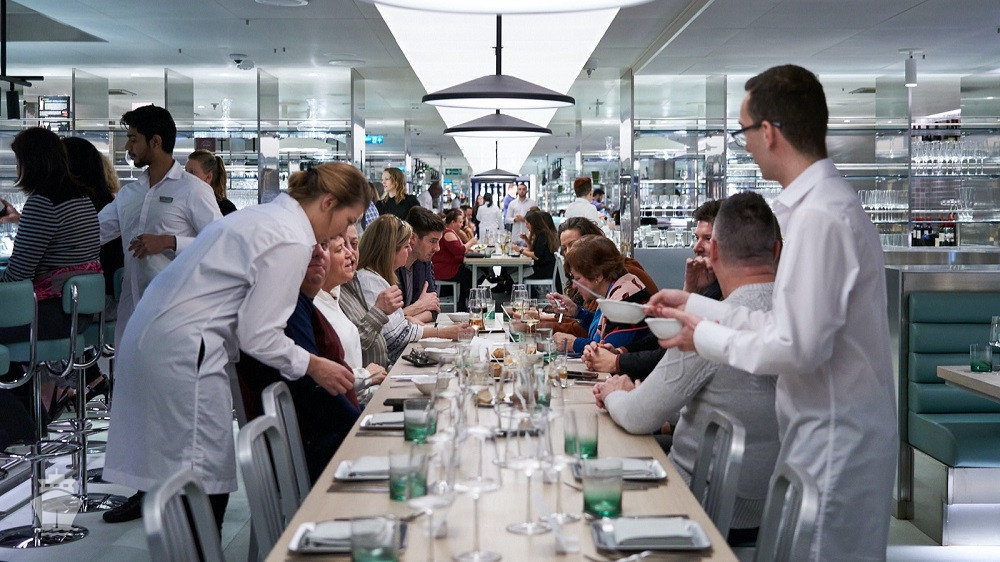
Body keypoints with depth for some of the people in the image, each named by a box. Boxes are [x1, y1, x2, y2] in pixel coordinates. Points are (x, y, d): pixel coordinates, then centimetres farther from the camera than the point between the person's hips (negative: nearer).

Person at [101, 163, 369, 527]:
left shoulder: (266, 214, 14)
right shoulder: (292, 243, -15)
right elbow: (258, 335, -16)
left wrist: (304, 281, 7)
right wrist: (314, 366, -4)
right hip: (182, 350, -10)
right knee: (206, 473, -4)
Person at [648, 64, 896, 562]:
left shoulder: (819, 216, -23)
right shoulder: (818, 203, 8)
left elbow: (798, 346, -25)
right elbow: (790, 321, 12)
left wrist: (707, 337, -11)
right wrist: (695, 305, 14)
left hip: (834, 441, -9)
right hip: (823, 431, 9)